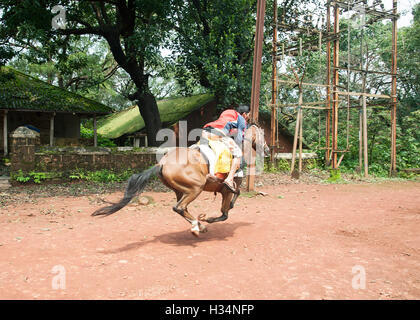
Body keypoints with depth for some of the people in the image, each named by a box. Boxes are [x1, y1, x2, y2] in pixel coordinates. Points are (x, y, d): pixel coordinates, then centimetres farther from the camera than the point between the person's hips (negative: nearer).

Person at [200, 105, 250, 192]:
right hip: (219, 133, -7)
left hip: (205, 132, 7)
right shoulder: (242, 120, 19)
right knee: (238, 153, 3)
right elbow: (239, 139, 11)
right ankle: (229, 179, -10)